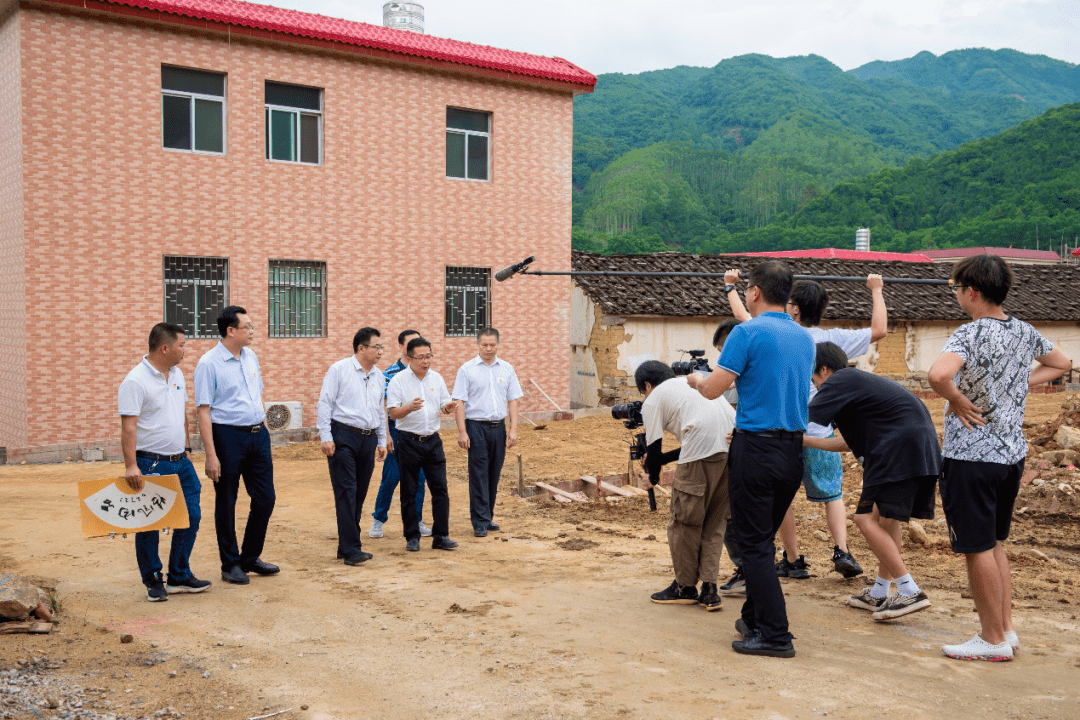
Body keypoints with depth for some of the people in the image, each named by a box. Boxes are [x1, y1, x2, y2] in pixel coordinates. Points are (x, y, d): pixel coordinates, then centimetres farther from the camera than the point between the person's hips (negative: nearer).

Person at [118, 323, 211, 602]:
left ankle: (180, 577, 21)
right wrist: (131, 466, -25)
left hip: (180, 463, 8)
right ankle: (153, 582, 17)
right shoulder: (136, 381, -15)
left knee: (190, 517, 9)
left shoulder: (177, 374, 10)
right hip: (150, 465, -8)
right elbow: (128, 427, -19)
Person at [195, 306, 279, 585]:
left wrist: (264, 431, 16)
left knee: (265, 498, 9)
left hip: (258, 434, 7)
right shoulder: (209, 363, -11)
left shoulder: (251, 357, 10)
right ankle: (230, 565, 19)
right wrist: (211, 455, -18)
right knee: (226, 503, 6)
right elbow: (204, 411, -14)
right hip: (228, 436, -7)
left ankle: (251, 558, 25)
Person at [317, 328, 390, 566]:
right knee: (346, 493, -9)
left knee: (359, 495, 8)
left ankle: (346, 546, 16)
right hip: (344, 436, -6)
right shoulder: (339, 369, -3)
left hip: (368, 439, 6)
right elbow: (325, 403, -6)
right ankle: (351, 550, -10)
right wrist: (326, 437, -12)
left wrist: (382, 440, 19)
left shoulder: (378, 375, 15)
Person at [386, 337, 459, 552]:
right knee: (409, 492, 3)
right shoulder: (398, 381, -6)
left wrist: (448, 407, -11)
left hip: (432, 440, 3)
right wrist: (410, 408, -29)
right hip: (409, 441, -3)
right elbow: (393, 412, -10)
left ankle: (441, 536, 6)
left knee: (440, 488, 0)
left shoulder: (436, 378, 7)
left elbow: (444, 404, 12)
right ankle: (412, 537, 14)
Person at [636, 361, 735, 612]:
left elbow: (653, 449, 10)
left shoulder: (653, 400, 13)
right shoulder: (691, 381, 33)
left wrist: (653, 476, 31)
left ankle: (685, 588, 21)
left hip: (703, 454, -7)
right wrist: (663, 459, 42)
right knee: (715, 521, 17)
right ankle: (709, 590, 16)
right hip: (735, 445, 7)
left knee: (684, 521, 9)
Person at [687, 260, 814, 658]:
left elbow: (713, 389, -12)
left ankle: (775, 635, 1)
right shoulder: (804, 338, 11)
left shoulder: (748, 332, -11)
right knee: (764, 539, 19)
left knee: (754, 543, 0)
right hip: (794, 449, 7)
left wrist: (696, 379, 9)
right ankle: (755, 617, 28)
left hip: (756, 448, -7)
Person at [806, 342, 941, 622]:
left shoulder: (840, 381, -1)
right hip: (925, 450, 10)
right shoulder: (859, 381, 28)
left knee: (867, 519, -9)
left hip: (902, 450, -10)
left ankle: (911, 591, -11)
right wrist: (803, 441, 34)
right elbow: (850, 443, 31)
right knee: (885, 518, 18)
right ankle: (880, 593, 24)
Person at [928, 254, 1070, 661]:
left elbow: (938, 374, -37)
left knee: (977, 548, 3)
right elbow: (1060, 364, 25)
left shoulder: (970, 334, -18)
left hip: (971, 456, -8)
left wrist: (957, 401, -19)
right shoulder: (1025, 332, 6)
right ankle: (1006, 630, 26)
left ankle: (993, 640, 12)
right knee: (994, 544, 20)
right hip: (1013, 453, 8)